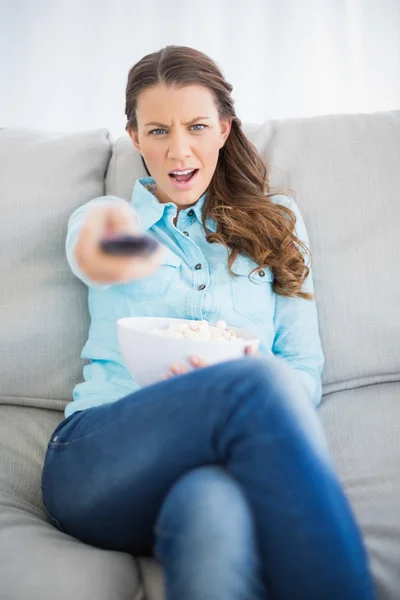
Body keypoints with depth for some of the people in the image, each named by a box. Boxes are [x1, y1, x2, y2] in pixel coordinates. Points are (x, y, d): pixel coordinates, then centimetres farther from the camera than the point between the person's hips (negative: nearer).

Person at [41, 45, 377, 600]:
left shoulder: (275, 221, 20)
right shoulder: (104, 215, 17)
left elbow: (306, 371, 13)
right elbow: (91, 248, -12)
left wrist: (240, 385, -12)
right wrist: (113, 238, -39)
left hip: (219, 463, 1)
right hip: (97, 463, 0)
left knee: (213, 505, -40)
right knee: (261, 384, -33)